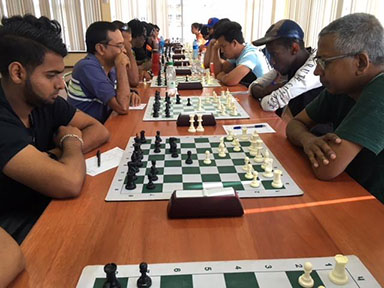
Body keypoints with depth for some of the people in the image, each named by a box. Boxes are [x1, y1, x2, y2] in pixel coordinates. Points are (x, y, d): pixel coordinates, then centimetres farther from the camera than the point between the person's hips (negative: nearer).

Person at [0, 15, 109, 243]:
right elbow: (70, 183, -36)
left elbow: (99, 131, 0)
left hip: (45, 205, 6)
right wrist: (71, 140, -15)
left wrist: (56, 155, -17)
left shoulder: (45, 101, -5)